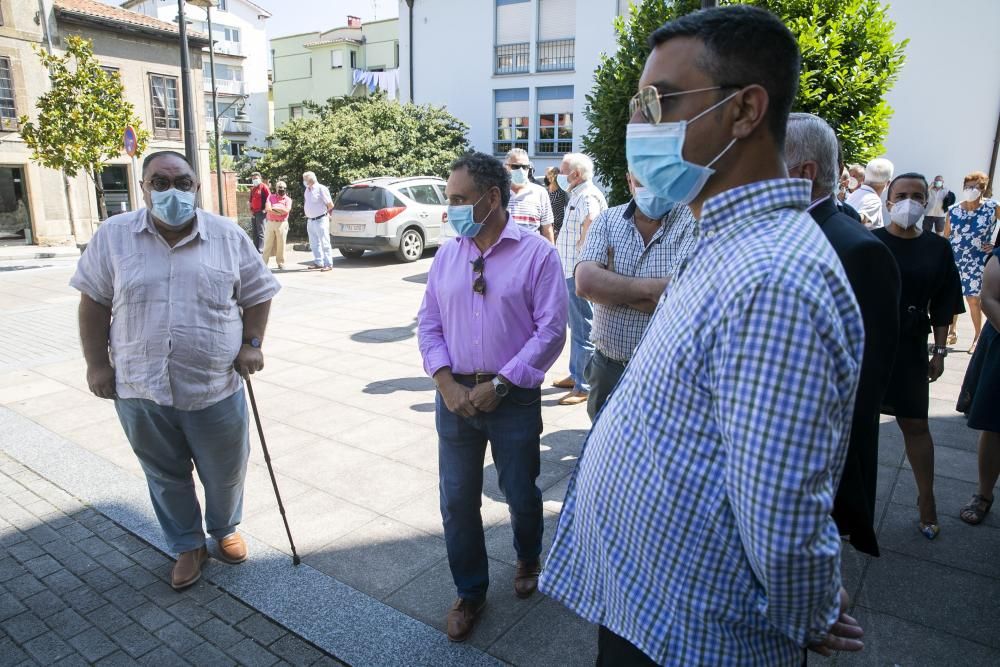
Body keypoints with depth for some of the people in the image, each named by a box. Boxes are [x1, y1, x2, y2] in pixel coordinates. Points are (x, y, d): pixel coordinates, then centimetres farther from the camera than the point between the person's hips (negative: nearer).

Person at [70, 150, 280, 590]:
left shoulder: (228, 236, -2)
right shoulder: (113, 236, -2)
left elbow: (257, 294, 5)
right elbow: (94, 302, 3)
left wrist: (252, 344, -6)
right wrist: (97, 363, 0)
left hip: (216, 387, 0)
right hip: (140, 388, 1)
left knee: (225, 472, 14)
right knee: (166, 476, 16)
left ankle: (225, 530, 42)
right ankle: (187, 546, 37)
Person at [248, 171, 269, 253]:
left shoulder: (264, 187, -4)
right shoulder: (252, 189, 18)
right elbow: (251, 201, 22)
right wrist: (251, 211, 11)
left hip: (261, 212, -8)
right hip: (253, 213, 8)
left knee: (260, 232, -9)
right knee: (255, 232, 10)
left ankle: (260, 250, -11)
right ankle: (255, 249, 15)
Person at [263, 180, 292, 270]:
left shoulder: (288, 199, 6)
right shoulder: (271, 197, 10)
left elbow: (286, 210, -12)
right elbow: (267, 208, -6)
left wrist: (273, 208, -6)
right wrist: (280, 210, -10)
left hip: (281, 224, -1)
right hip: (270, 223, 1)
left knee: (281, 244, 1)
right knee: (268, 244, 2)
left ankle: (281, 263, 10)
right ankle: (264, 263, 5)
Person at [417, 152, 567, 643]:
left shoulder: (537, 253, -8)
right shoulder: (446, 255, 5)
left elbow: (550, 330, -12)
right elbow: (428, 324, 6)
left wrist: (498, 384, -15)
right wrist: (446, 382, -8)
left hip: (514, 397, -3)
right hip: (454, 395, 4)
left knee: (521, 495, 14)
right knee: (457, 500, 10)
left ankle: (528, 560, 46)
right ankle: (470, 592, 32)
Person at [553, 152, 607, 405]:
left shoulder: (588, 196, -16)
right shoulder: (578, 195, 18)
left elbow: (590, 220, -35)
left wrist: (581, 248, -26)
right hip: (572, 272, 11)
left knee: (583, 330, -4)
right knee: (577, 326, 20)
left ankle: (584, 386, 4)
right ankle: (576, 375, 33)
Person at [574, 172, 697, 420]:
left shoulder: (693, 221, -10)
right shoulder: (607, 221, 1)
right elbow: (585, 282, -14)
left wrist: (608, 287, -15)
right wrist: (651, 287, -20)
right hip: (607, 368, 4)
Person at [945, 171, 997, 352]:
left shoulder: (992, 208, -7)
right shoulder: (953, 211, -1)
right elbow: (945, 238, 6)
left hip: (976, 263, -2)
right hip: (953, 261, 3)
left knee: (973, 300, 0)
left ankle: (978, 337, 14)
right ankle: (952, 331, 26)